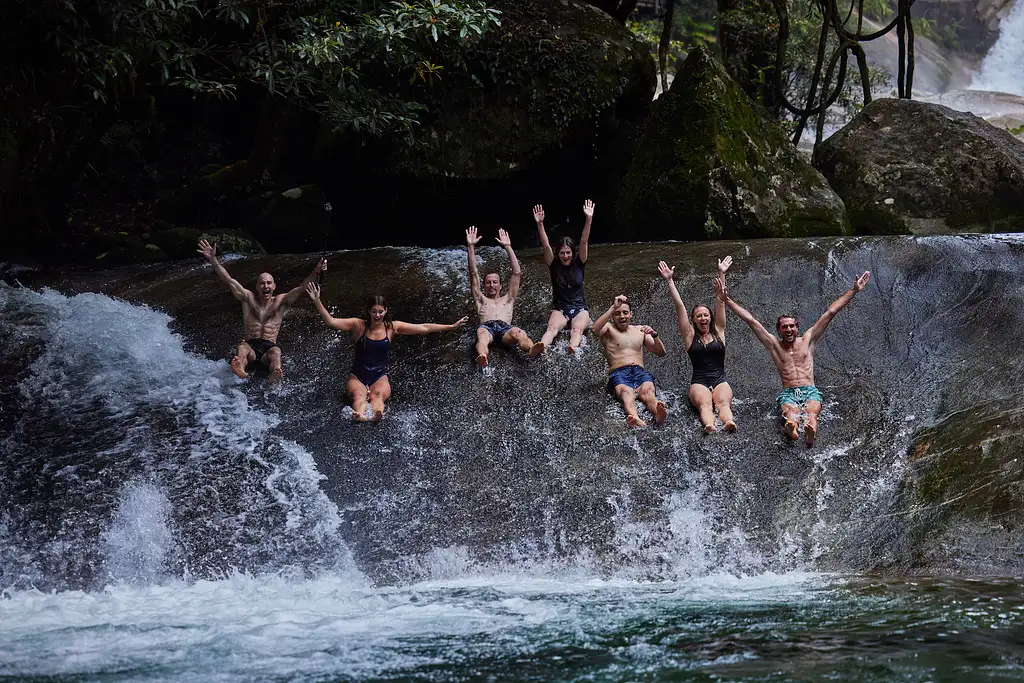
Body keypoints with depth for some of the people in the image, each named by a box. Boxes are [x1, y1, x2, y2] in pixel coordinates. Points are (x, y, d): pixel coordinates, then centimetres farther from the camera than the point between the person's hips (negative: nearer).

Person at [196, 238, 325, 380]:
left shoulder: (280, 302, 14)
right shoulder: (248, 298, 15)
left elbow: (301, 288, 1)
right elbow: (228, 280, 6)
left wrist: (315, 273, -17)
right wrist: (213, 260, -5)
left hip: (269, 347, -1)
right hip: (250, 345, 1)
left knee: (276, 351, -36)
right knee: (242, 347, -34)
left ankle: (275, 377, -70)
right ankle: (240, 370, -70)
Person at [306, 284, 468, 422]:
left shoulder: (392, 327, 3)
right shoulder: (358, 325, -2)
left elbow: (424, 328, 4)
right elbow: (331, 321, -10)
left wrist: (452, 326, 2)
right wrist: (317, 301, -20)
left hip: (380, 377, 1)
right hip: (357, 376, -1)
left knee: (378, 395, -33)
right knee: (358, 394, -35)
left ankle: (377, 414, -66)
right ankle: (359, 415, -66)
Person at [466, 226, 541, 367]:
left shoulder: (508, 300, 38)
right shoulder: (481, 300, 37)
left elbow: (517, 273, 34)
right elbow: (473, 274, 30)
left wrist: (508, 247, 33)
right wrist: (471, 246, 25)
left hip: (505, 328, 1)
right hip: (486, 327, -1)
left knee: (519, 333, -38)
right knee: (482, 335, -40)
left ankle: (532, 350, -72)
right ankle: (482, 358, -75)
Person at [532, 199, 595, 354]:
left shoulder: (578, 264, 6)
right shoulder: (554, 265, 6)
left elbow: (584, 242, -5)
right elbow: (546, 246, -7)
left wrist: (588, 219, -17)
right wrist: (540, 224, -20)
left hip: (579, 309, 0)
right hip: (559, 309, 0)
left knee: (577, 329, -34)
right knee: (552, 327, -33)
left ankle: (573, 349, -65)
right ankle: (541, 347, -64)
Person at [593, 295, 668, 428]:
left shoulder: (640, 330, 27)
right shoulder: (608, 329, 17)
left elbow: (661, 353, 19)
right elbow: (595, 329, -10)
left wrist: (654, 336, -2)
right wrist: (613, 307, -13)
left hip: (640, 372, 3)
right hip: (618, 373, -3)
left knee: (648, 391, -34)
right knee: (626, 392, -39)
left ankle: (658, 415, -68)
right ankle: (634, 419, -71)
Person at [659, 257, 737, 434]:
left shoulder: (718, 332, 16)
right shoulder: (690, 336, 13)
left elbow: (720, 301, 13)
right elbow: (679, 305, 9)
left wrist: (721, 274, 10)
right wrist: (669, 280, 6)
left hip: (720, 380, 1)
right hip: (699, 382, -1)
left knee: (723, 402, -33)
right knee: (705, 404, -34)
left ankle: (729, 422, -63)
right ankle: (709, 425, -65)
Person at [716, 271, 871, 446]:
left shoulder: (807, 340, 18)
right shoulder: (774, 345, 17)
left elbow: (830, 312, 16)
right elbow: (750, 320, 13)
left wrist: (854, 290, 17)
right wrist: (726, 299, 10)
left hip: (810, 391, 1)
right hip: (788, 393, -1)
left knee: (811, 412, -36)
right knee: (791, 412, -37)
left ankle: (810, 431, -70)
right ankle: (792, 428, -73)